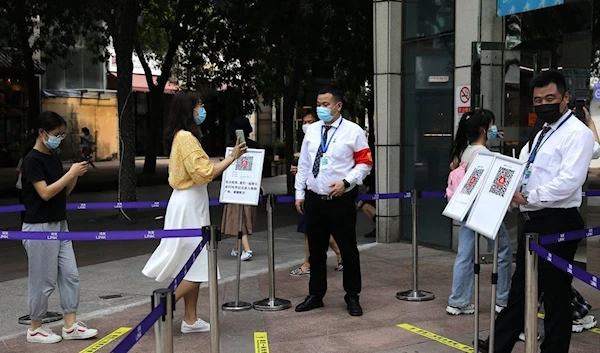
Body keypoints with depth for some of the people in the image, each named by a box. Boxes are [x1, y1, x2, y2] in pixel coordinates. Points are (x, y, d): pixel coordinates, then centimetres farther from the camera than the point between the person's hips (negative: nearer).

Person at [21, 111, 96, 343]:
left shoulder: (53, 157, 11)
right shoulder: (32, 160, -14)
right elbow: (45, 193, -22)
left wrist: (76, 175, -3)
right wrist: (71, 173, -19)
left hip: (59, 224, 8)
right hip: (40, 227, -8)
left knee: (70, 274, 7)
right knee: (43, 280, 1)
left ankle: (70, 326, 14)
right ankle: (35, 329, 16)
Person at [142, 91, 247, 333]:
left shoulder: (180, 136, 14)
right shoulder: (186, 137, -17)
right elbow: (204, 174, -21)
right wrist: (231, 157, -17)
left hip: (190, 203, 10)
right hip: (189, 204, -10)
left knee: (194, 264, 11)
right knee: (198, 266, -5)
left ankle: (190, 319, 16)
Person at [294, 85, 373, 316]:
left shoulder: (353, 131, -4)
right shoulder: (312, 131, 9)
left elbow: (365, 163, -4)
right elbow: (303, 164, 12)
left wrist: (346, 181, -17)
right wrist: (299, 193, 9)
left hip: (341, 201, -4)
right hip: (314, 200, 4)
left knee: (348, 250, 4)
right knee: (316, 250, 13)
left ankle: (352, 297, 17)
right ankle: (315, 295, 25)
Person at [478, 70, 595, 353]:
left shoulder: (577, 133, -11)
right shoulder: (543, 134, 17)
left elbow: (569, 181, -23)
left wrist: (528, 197, -23)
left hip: (557, 224, -9)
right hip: (534, 221, 9)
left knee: (555, 294, 3)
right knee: (520, 288, 16)